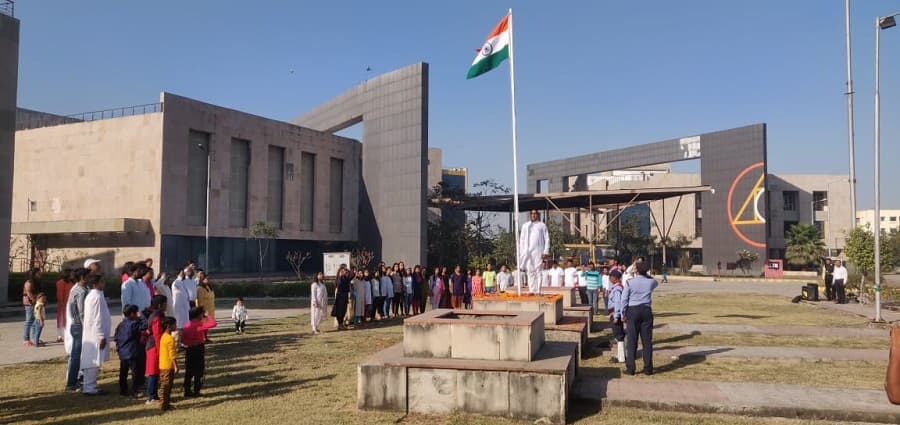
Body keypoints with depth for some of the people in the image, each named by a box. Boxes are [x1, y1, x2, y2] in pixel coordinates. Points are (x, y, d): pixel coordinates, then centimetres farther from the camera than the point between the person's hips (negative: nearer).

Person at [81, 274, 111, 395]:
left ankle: (91, 386, 22)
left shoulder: (91, 296, 14)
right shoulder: (97, 297, -17)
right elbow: (97, 319, -21)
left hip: (92, 334, 10)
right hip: (96, 335, -10)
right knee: (94, 362, -5)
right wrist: (102, 336, -20)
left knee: (91, 361, 15)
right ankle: (89, 388, -1)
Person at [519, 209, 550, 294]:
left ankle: (538, 291, -4)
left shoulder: (542, 225, 11)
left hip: (538, 251, -2)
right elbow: (521, 239, 17)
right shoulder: (525, 226, 18)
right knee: (530, 271, -1)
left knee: (538, 271, -5)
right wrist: (521, 252, 7)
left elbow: (547, 239, 6)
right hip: (527, 252, 2)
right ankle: (531, 290, 2)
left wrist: (546, 252, -5)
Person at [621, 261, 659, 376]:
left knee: (631, 341, 3)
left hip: (632, 311, -2)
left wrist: (624, 313, 4)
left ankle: (630, 368, 4)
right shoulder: (651, 282, -1)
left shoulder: (630, 282, -9)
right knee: (647, 340, 7)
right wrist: (646, 274, 20)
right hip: (646, 311, 2)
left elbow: (624, 299, -7)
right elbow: (656, 283, 25)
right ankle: (648, 368, 10)